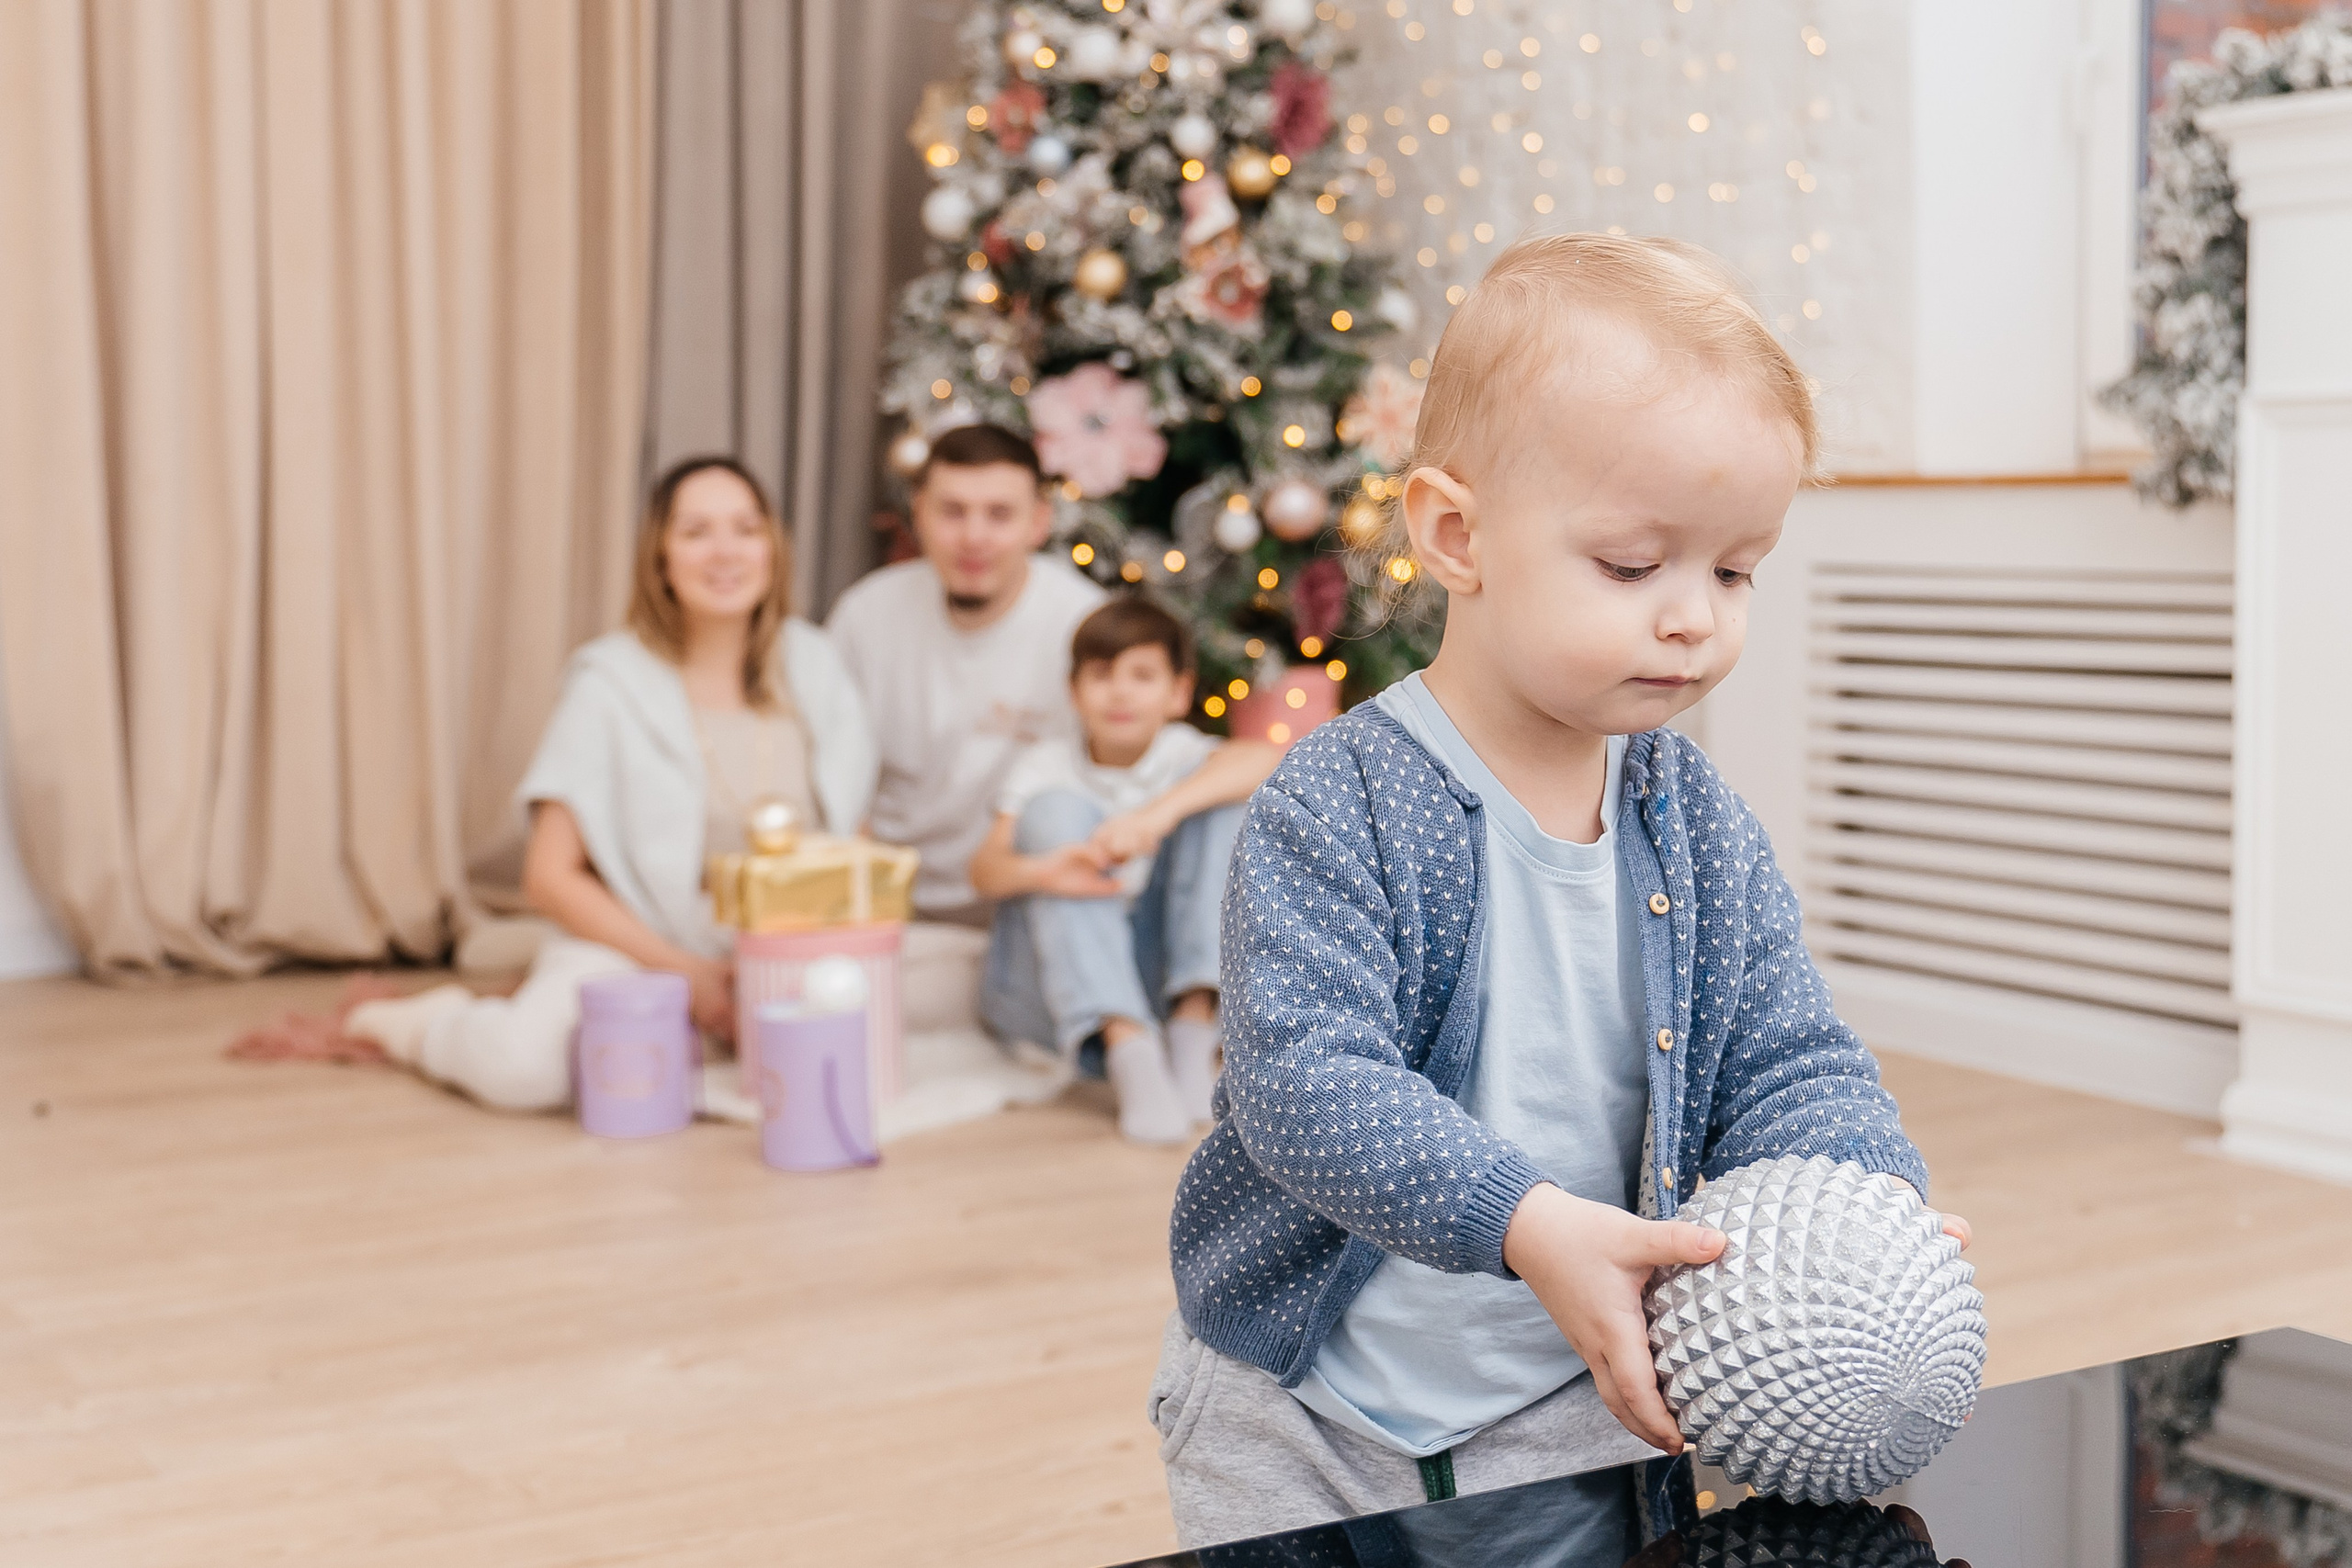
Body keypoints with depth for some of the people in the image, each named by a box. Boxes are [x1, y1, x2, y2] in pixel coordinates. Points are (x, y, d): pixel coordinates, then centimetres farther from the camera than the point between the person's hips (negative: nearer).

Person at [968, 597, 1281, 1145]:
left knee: (1220, 804, -13)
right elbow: (984, 871, -16)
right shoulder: (1044, 765, 0)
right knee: (1055, 810, -22)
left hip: (1156, 976, 0)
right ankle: (1127, 1050, -37)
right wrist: (1040, 870, -41)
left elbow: (1264, 758, -26)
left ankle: (1195, 1032, -23)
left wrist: (1159, 814, -41)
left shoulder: (1182, 756, -2)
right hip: (1051, 991, 0)